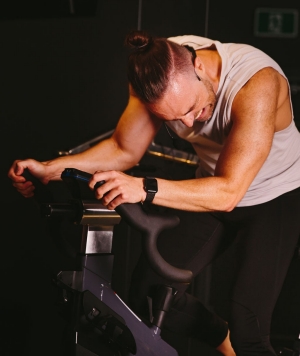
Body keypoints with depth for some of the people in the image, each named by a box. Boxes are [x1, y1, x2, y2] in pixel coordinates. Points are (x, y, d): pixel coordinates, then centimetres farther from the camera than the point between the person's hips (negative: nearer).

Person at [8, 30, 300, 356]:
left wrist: (145, 189, -52)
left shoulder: (256, 82, -36)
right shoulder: (159, 70, -20)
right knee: (148, 291, -4)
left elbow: (228, 191, -39)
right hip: (215, 188, 5)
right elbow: (124, 150, -9)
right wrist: (49, 169, -21)